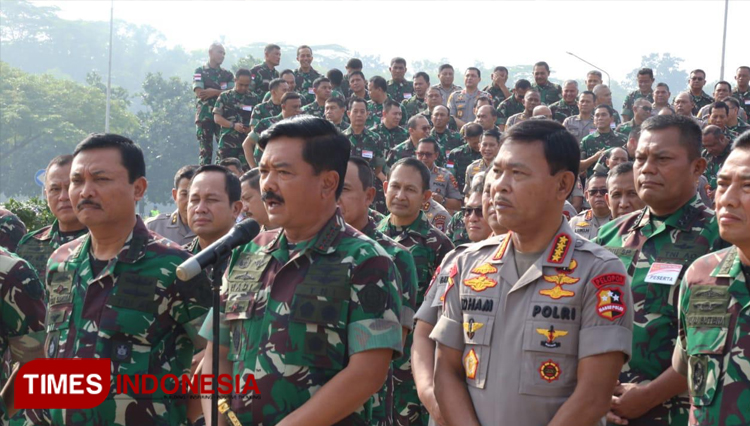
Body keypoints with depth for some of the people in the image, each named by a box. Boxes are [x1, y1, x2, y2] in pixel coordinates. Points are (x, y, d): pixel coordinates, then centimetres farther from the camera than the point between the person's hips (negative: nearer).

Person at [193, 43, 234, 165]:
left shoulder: (227, 74, 16)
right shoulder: (200, 71, 7)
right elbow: (199, 92, -8)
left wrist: (213, 92, -9)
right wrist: (221, 92, -4)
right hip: (205, 116, -3)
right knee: (205, 150, -4)